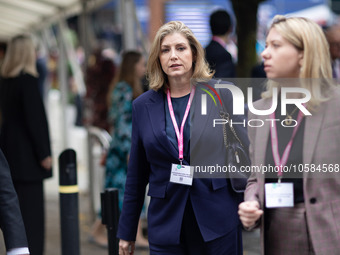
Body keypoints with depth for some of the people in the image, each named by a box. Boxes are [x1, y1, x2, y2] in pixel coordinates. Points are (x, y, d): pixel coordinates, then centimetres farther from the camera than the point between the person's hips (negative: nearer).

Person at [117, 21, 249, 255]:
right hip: (165, 224, 1)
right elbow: (136, 176, 9)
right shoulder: (143, 106, 5)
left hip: (218, 220, -1)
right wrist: (127, 233, 11)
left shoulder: (221, 96, 1)